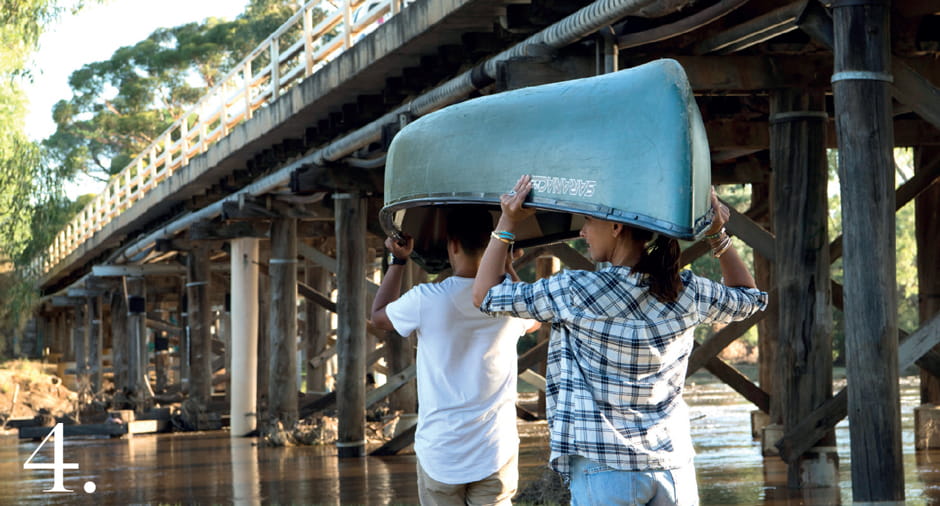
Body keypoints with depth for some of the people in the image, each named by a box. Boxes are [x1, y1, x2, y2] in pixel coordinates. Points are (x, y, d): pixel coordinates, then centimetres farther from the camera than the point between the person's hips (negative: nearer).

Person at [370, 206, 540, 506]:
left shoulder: (426, 300, -11)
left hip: (440, 454, -2)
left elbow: (378, 316, 11)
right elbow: (533, 321, 24)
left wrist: (398, 261, 18)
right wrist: (507, 267, 30)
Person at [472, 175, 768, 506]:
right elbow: (751, 298, 20)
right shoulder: (688, 293, -2)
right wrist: (717, 233, 11)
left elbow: (485, 295, -1)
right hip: (673, 466, 4)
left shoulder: (574, 292, -12)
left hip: (603, 473, -4)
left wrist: (507, 223, 1)